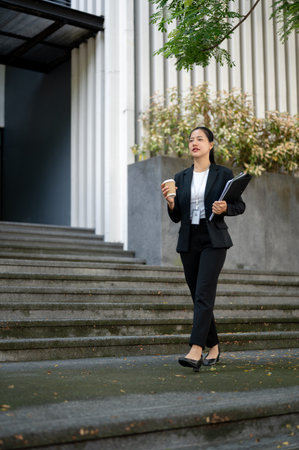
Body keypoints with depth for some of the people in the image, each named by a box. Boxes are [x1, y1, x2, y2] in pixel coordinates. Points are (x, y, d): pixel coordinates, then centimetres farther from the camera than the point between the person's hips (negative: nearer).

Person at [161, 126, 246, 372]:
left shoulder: (223, 174, 2)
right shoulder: (181, 178, 11)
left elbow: (240, 206, 4)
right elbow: (176, 217, 11)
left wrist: (225, 208, -16)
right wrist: (170, 201, -10)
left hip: (213, 240, -4)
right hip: (189, 242, 5)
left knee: (203, 294, -16)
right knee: (198, 297, 8)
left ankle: (196, 351, -22)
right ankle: (213, 347, 21)